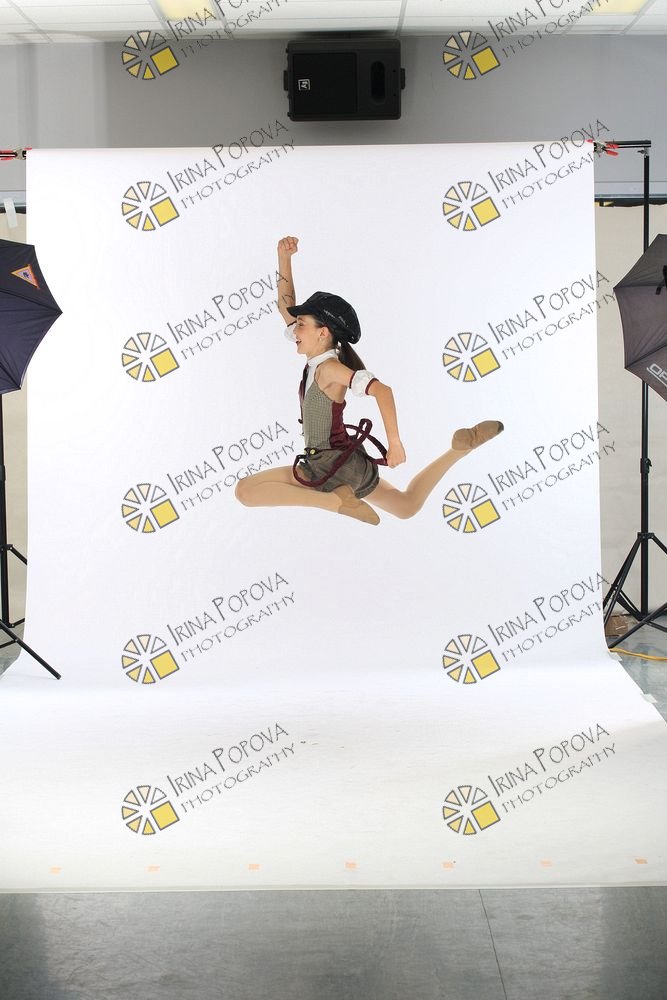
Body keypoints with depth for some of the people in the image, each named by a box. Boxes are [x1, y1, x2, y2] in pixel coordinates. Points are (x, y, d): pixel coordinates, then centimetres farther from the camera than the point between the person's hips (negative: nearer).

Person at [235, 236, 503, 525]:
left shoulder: (328, 368, -18)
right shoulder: (317, 357, 5)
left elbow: (381, 389, -31)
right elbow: (285, 305, 11)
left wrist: (394, 442, -34)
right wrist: (284, 257, 0)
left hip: (332, 466, -9)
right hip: (349, 464, 9)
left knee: (245, 490, -17)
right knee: (408, 506, 25)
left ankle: (335, 501, -24)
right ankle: (462, 447, 11)